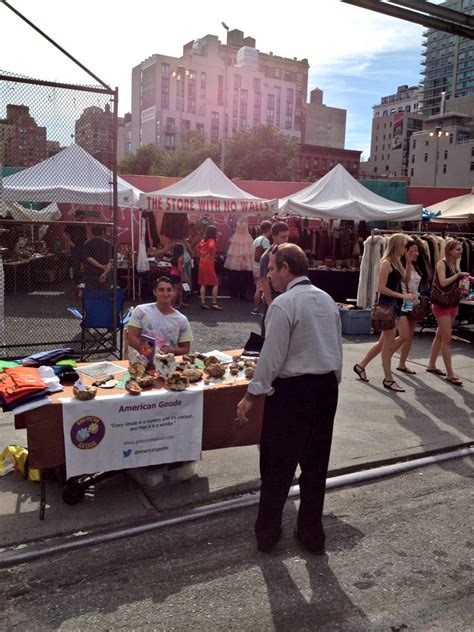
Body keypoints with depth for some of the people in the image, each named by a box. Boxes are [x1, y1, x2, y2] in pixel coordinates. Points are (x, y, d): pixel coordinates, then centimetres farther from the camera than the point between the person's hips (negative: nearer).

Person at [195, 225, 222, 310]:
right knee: (215, 284, 3)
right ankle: (214, 303, 1)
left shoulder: (203, 240, 8)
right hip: (208, 264, -7)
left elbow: (197, 247, 21)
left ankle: (203, 302, 8)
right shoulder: (212, 241, -13)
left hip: (202, 264, 7)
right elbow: (211, 247, -35)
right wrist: (210, 255, -19)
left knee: (203, 284, 9)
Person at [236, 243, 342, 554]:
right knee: (316, 463, 16)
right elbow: (337, 350, 13)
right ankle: (312, 533, 28)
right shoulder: (328, 300, 8)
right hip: (327, 387, 7)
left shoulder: (284, 304, -15)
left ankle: (267, 532, 21)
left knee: (278, 464, 7)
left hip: (292, 389, -7)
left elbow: (272, 356, -16)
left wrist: (251, 395, -9)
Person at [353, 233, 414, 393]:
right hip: (387, 305, -10)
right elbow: (381, 288, -20)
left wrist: (409, 262, 8)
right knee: (388, 342, -1)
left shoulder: (396, 262, 13)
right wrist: (402, 295, -19)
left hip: (396, 305, 10)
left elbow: (405, 279, 17)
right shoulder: (386, 263, -15)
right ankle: (388, 380, 9)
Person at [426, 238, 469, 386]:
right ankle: (450, 374, -4)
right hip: (441, 304, -8)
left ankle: (431, 365, 28)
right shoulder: (442, 263, -12)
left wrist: (465, 278, 3)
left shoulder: (455, 264, 10)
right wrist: (458, 274, -17)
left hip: (452, 303, 8)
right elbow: (443, 282, -24)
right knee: (447, 339, -7)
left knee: (440, 336, 16)